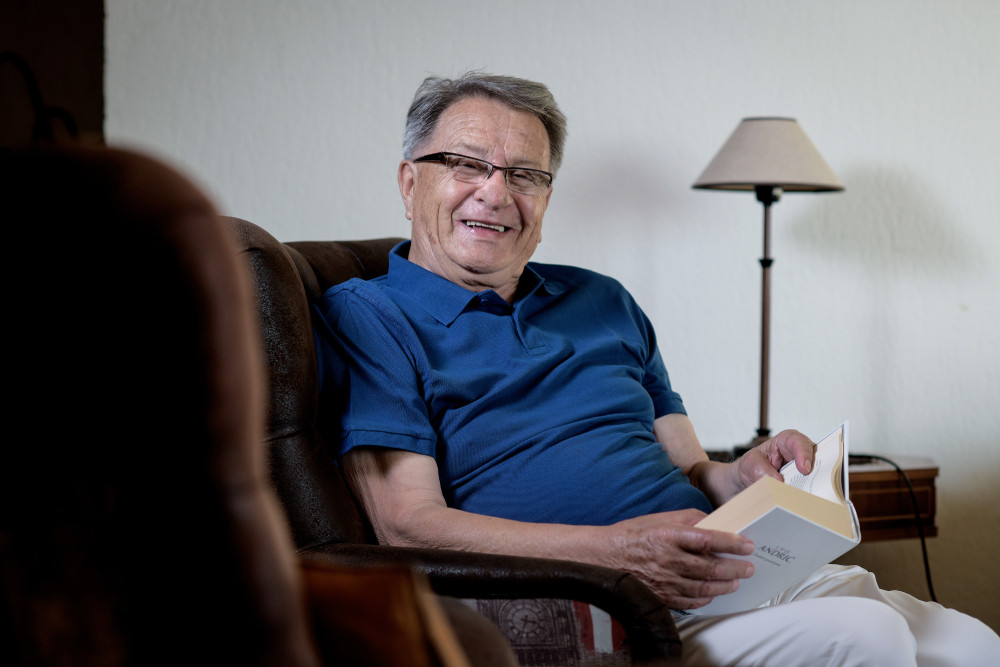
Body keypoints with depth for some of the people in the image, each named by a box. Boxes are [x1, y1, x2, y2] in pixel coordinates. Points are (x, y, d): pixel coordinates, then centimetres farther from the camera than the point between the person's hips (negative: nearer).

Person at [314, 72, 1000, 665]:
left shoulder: (604, 302, 23)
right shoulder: (365, 318, 3)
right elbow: (408, 527, -10)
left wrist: (739, 477, -2)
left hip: (719, 571, 7)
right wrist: (616, 550, -20)